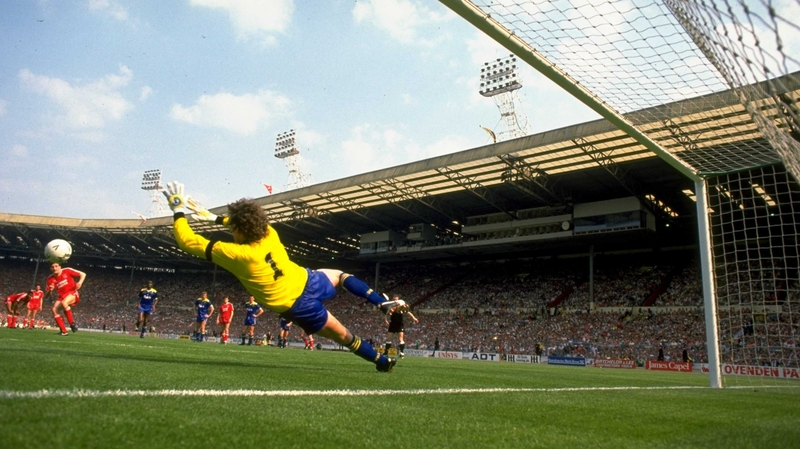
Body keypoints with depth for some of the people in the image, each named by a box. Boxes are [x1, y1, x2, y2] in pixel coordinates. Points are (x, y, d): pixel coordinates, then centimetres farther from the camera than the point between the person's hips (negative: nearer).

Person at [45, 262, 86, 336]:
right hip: (62, 296, 5)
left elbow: (83, 274, -4)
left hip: (72, 293, -5)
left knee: (64, 303, -35)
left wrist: (80, 282, -23)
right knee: (54, 309, -18)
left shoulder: (67, 271, -9)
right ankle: (63, 331, -12)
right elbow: (47, 295, 5)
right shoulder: (50, 279, 1)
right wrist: (50, 290, -19)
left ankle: (72, 323, -20)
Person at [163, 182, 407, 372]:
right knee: (340, 275, 34)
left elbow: (189, 242, -15)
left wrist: (178, 211, -4)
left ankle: (383, 361, 22)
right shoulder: (269, 233, -8)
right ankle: (384, 303, 21)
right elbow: (250, 222, 19)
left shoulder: (235, 254, -24)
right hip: (309, 282, 4)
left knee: (344, 336, 11)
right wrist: (215, 218, 19)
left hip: (298, 307, -4)